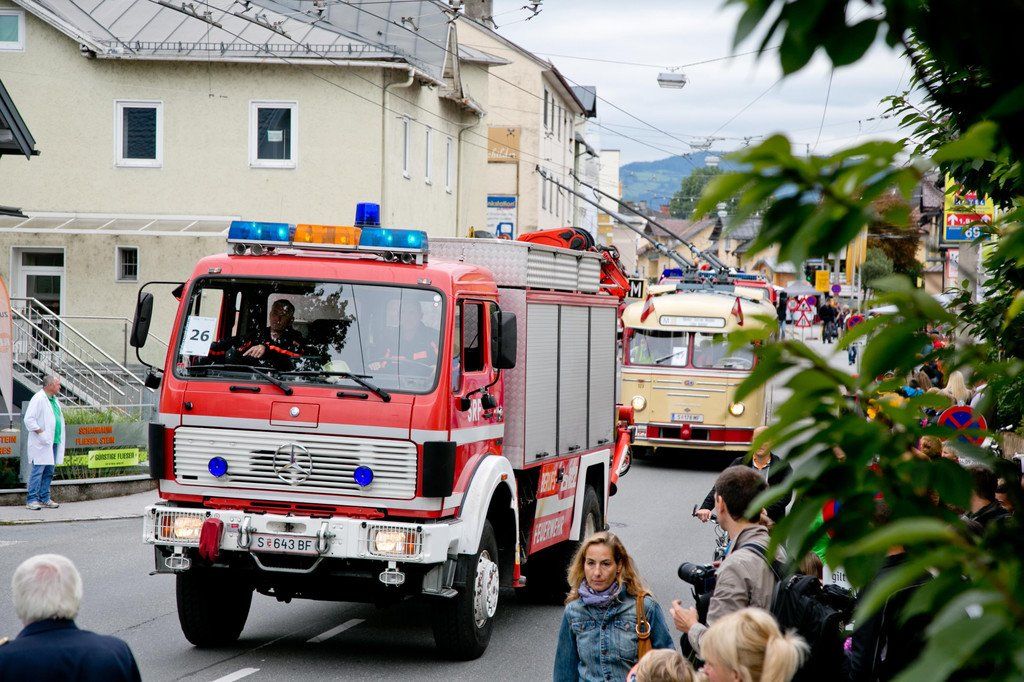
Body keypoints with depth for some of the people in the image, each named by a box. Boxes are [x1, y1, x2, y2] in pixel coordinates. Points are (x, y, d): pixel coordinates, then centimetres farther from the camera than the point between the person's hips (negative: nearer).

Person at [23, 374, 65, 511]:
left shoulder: (54, 399, 17)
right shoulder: (39, 399, -11)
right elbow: (28, 419, -16)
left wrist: (59, 438, 14)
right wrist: (41, 432, -18)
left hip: (54, 442, 9)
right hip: (42, 443, -9)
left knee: (49, 472, 11)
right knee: (38, 470, -8)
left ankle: (45, 499, 17)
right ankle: (32, 500, -5)